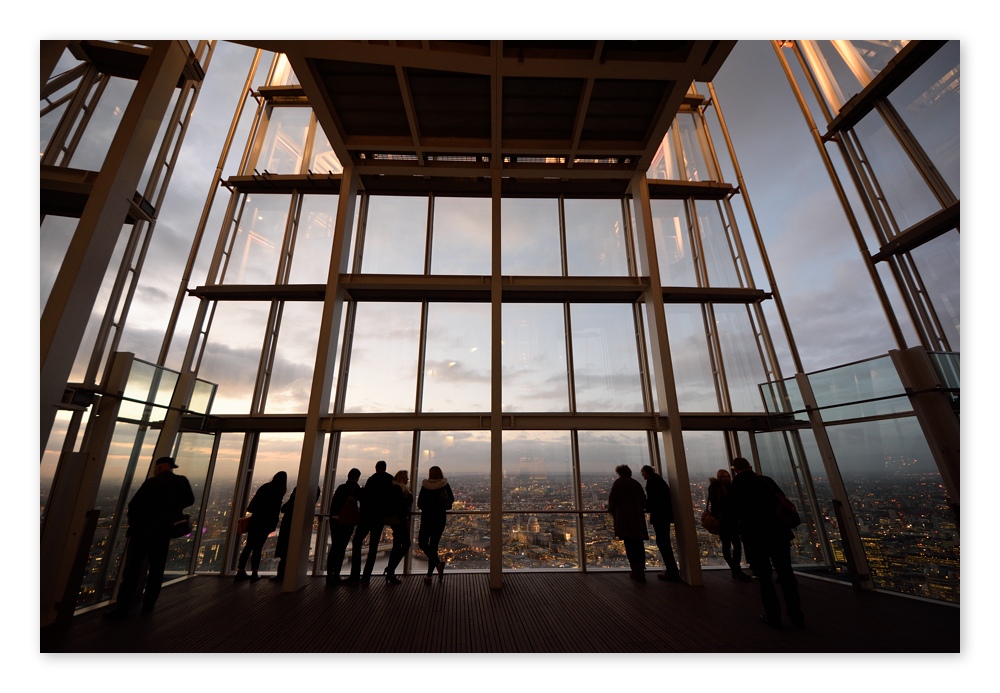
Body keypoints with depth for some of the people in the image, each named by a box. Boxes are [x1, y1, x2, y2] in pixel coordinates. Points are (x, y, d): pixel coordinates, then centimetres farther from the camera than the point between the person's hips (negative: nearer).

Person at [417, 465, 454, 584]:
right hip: (440, 518, 2)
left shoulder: (425, 486, -8)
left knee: (422, 544, 12)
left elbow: (419, 504, -4)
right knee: (433, 544, 11)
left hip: (426, 518, -2)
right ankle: (429, 575, 12)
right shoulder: (445, 485, -4)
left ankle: (438, 562, -10)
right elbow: (452, 500, 7)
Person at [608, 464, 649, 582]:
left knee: (630, 545, -4)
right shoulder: (636, 483, 15)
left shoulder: (618, 482, 0)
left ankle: (637, 573, -5)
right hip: (638, 517, 6)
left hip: (624, 517, -6)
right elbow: (643, 499, 18)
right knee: (638, 544, 12)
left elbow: (612, 497, -3)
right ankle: (640, 571, 18)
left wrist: (611, 509, 16)